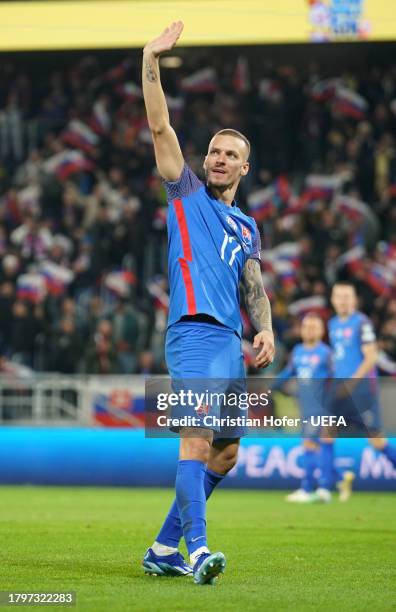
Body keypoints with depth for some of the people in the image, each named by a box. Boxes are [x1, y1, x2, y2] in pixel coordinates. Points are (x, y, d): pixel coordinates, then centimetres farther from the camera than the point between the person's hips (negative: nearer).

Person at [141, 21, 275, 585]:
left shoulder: (247, 226, 23)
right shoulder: (188, 194, 9)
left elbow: (254, 288, 17)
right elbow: (160, 127, 0)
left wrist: (266, 329, -2)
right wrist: (151, 62, -8)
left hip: (231, 343, 7)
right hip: (193, 333, -7)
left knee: (226, 453, 7)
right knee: (198, 439, -20)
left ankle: (164, 548, 17)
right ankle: (197, 552, -28)